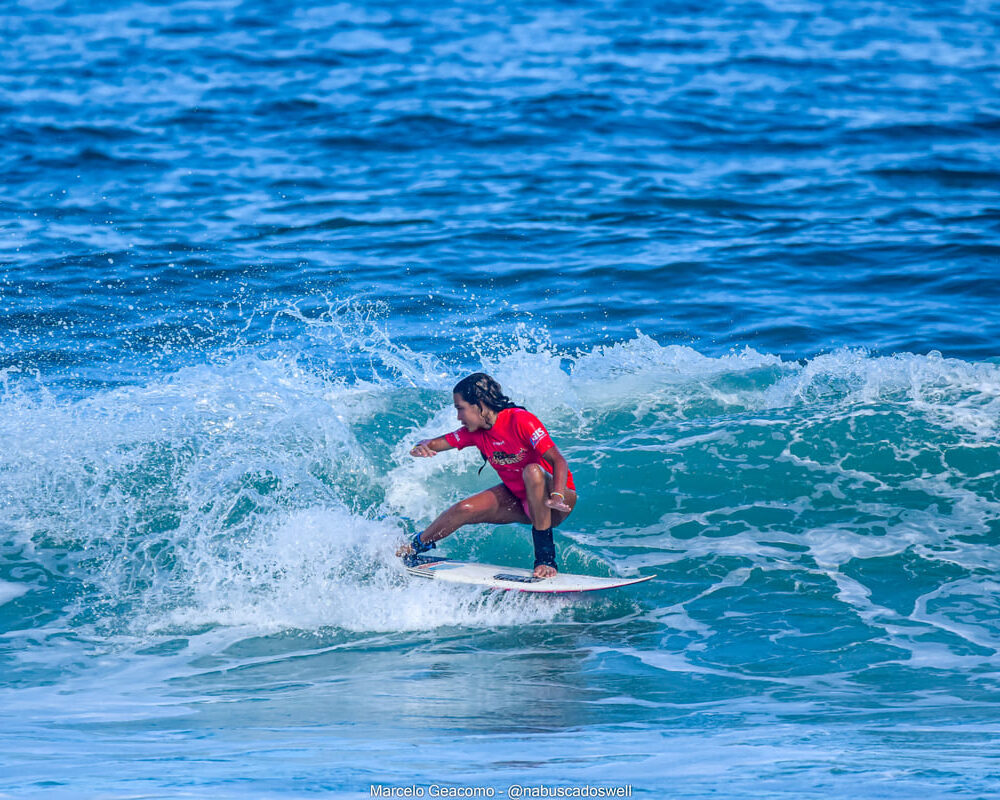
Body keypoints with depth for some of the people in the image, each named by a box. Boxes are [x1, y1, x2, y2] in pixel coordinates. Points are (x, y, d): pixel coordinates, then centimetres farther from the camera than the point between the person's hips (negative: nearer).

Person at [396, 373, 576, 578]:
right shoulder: (476, 432, -4)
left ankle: (546, 558, -34)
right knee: (463, 510, -7)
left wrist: (557, 497, -48)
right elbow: (436, 444, 0)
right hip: (517, 498, 7)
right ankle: (415, 546, 23)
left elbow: (558, 461, -31)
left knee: (533, 471, -36)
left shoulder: (520, 421, -25)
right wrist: (421, 448, -25)